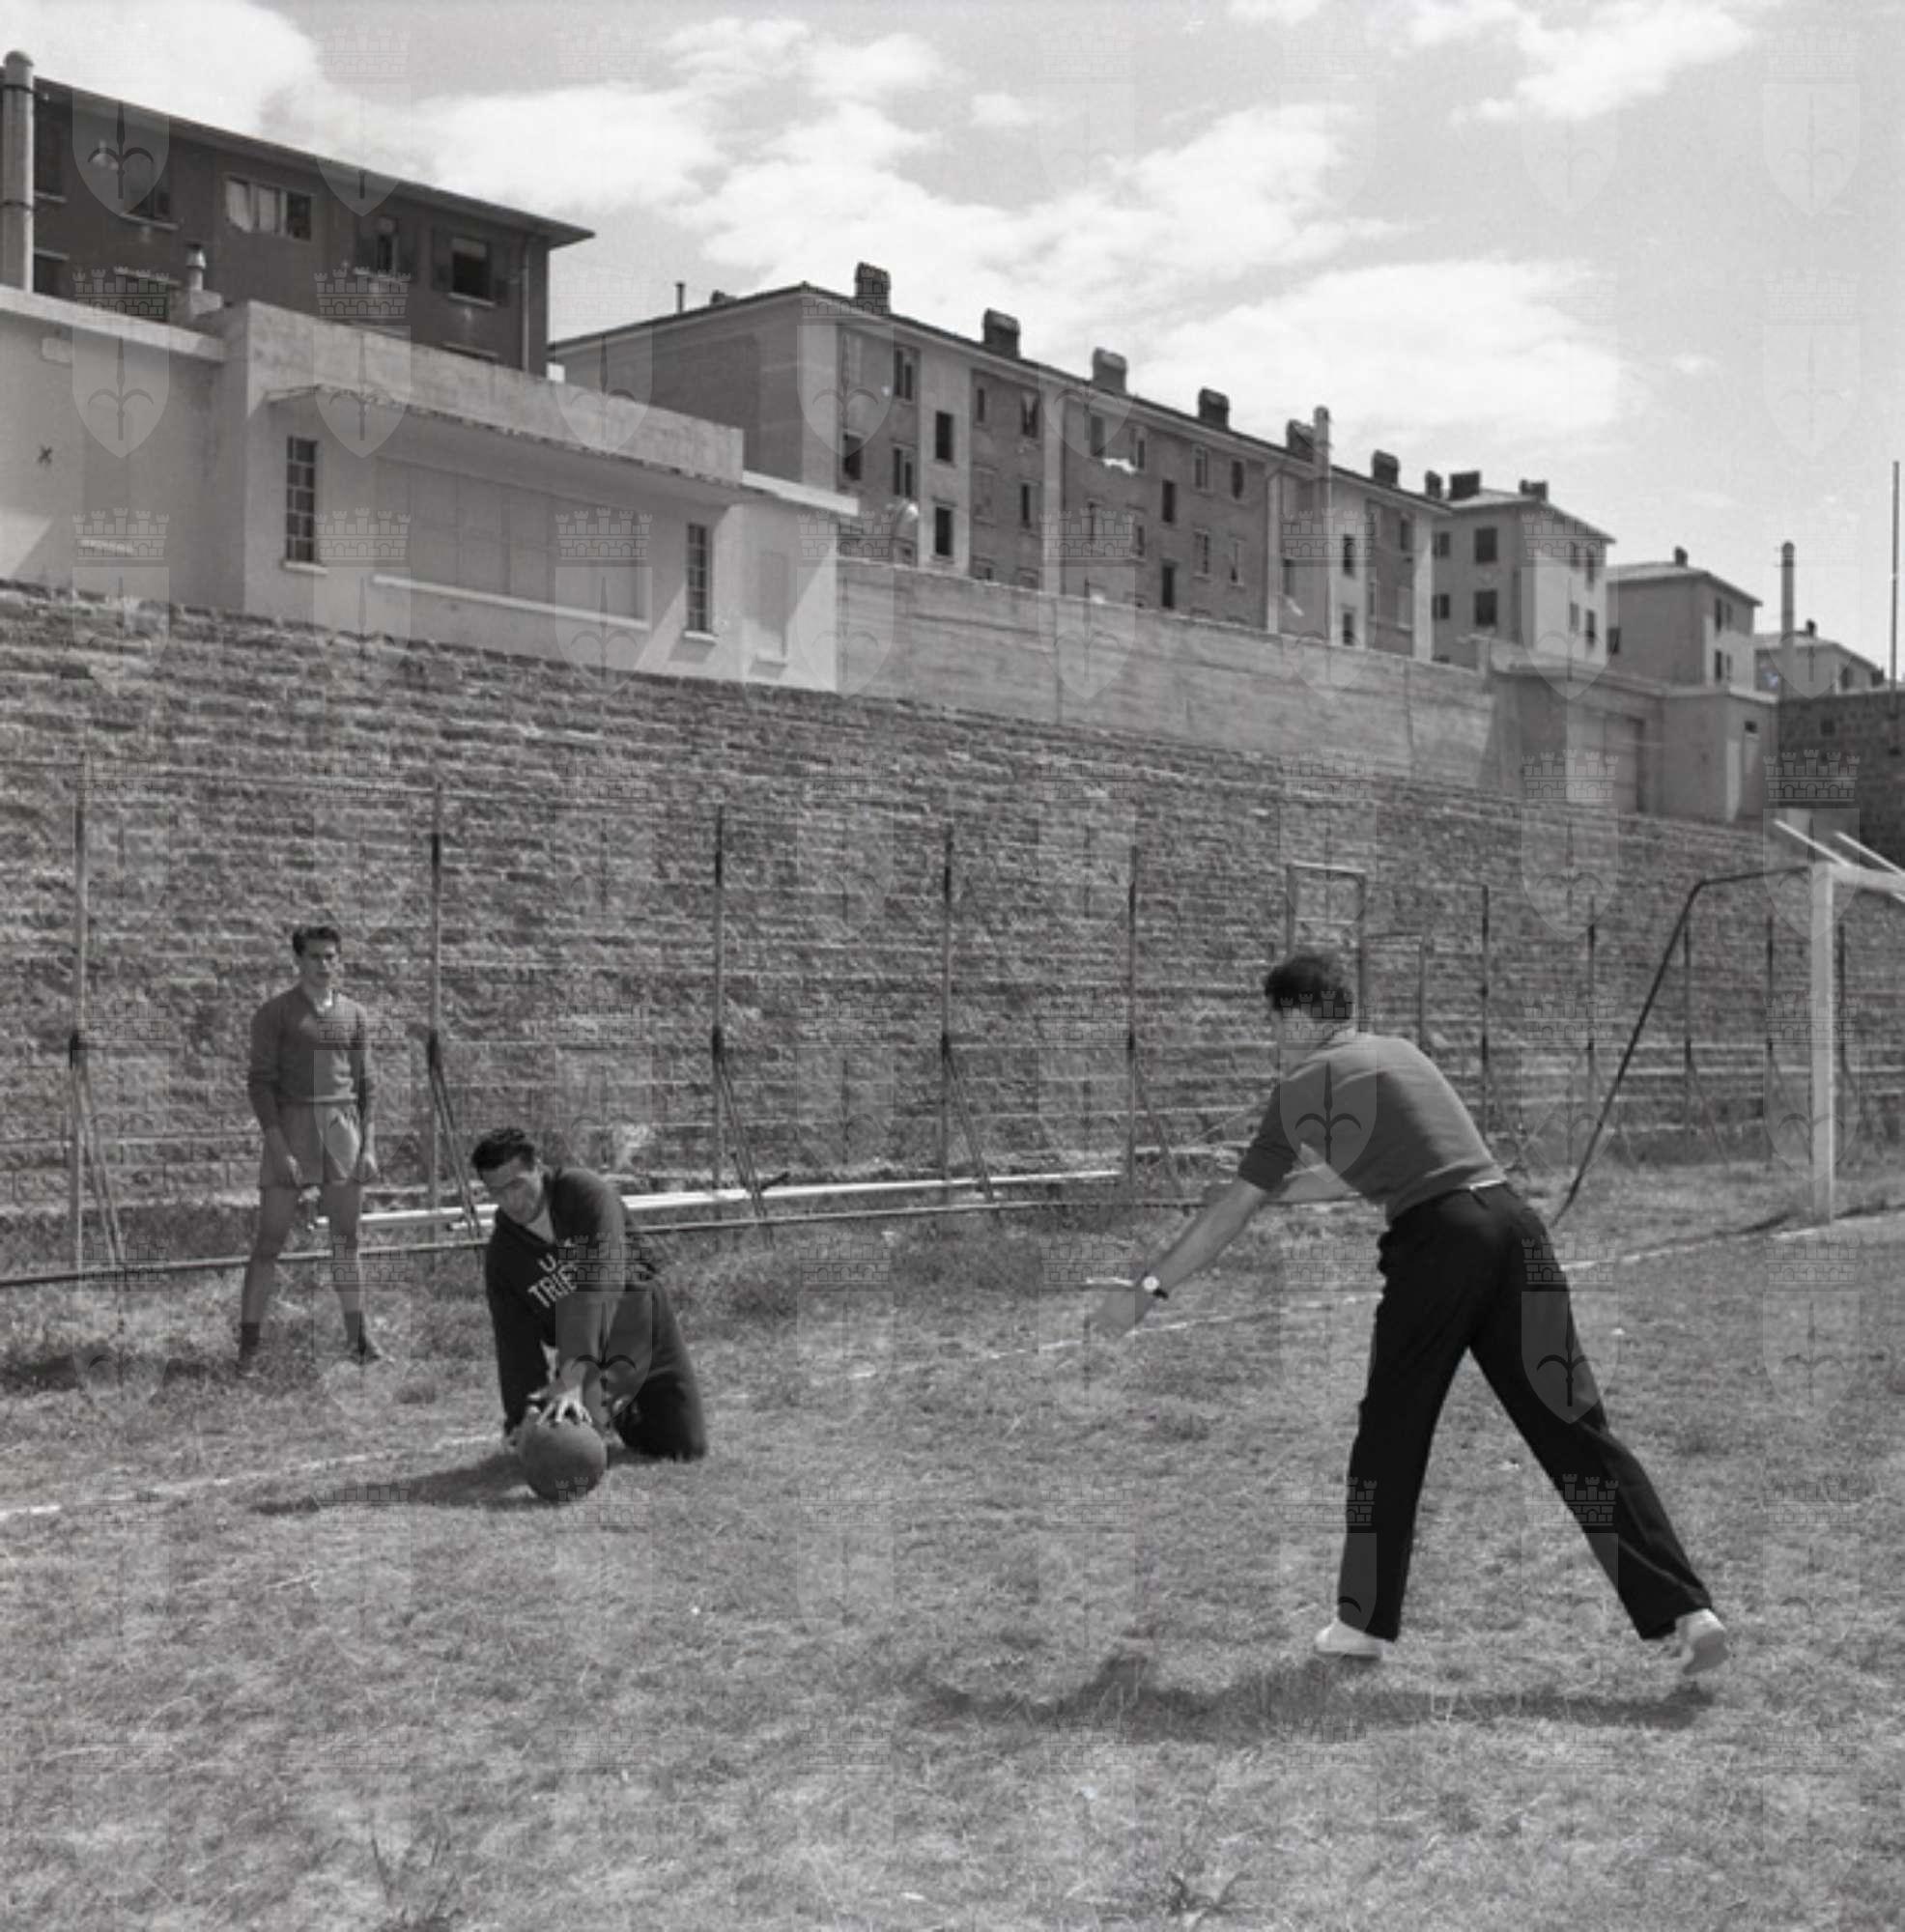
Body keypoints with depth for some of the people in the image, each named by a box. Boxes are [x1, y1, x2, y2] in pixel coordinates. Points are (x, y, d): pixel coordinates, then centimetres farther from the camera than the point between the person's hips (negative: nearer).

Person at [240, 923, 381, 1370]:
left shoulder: (355, 1016, 10)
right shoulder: (274, 1012, -2)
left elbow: (366, 1084, 12)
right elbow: (260, 1082, -6)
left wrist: (369, 1147, 3)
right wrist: (278, 1148, -15)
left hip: (343, 1130, 3)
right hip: (290, 1127, -3)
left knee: (346, 1237, 7)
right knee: (270, 1239, -3)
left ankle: (357, 1336, 13)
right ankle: (248, 1343, 2)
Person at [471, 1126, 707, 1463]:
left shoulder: (584, 1192, -25)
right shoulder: (501, 1257, -11)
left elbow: (598, 1286, -37)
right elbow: (516, 1344, -11)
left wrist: (574, 1374, -47)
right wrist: (521, 1416, -27)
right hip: (581, 1350, 2)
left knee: (688, 1451, 0)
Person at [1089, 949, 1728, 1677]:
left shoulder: (1303, 1086, 7)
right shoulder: (1401, 1051, 24)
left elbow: (1232, 1211, 10)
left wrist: (1147, 1288, 17)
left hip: (1436, 1239, -5)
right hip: (1513, 1221, 5)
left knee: (1390, 1433, 12)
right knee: (1576, 1430, 4)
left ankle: (1364, 1622, 21)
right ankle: (1686, 1611, -2)